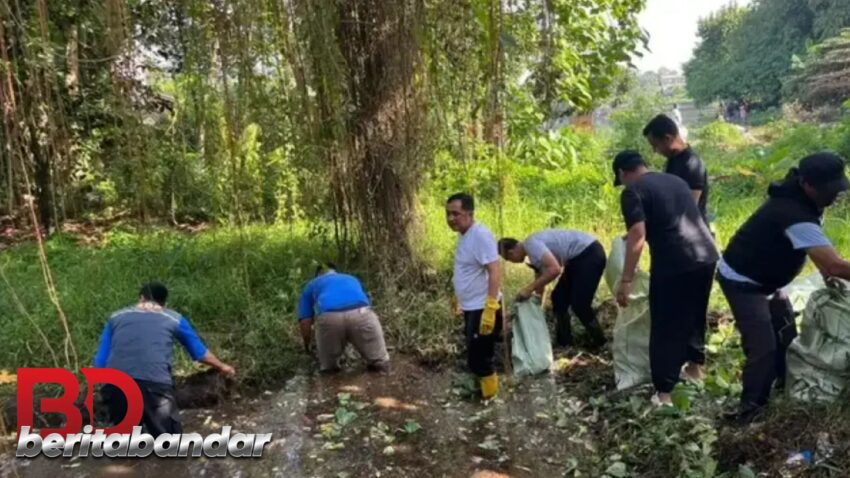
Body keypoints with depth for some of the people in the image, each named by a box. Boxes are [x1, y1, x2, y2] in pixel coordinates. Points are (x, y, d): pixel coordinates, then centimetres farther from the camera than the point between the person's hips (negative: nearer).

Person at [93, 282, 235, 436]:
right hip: (155, 384, -2)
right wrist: (222, 367, 48)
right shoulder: (174, 319, 19)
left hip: (116, 385, 3)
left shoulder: (116, 317, 22)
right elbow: (200, 352, 31)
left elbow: (99, 364, 18)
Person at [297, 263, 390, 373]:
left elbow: (305, 323, 26)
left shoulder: (311, 285, 35)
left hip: (329, 318, -1)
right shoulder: (352, 279, 41)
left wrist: (307, 347, 45)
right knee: (380, 364, 20)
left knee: (328, 367, 23)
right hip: (360, 313, 1)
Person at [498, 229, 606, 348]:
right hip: (578, 257, 10)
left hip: (590, 254, -10)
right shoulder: (532, 247, 11)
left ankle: (598, 343, 12)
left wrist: (529, 288, -23)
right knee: (559, 298, 11)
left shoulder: (531, 245, -20)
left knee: (579, 304, -8)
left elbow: (555, 269, -32)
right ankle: (564, 342, 20)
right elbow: (540, 275, 19)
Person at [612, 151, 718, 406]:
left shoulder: (633, 191, -3)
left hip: (674, 263, -7)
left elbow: (638, 236, -15)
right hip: (707, 256, 7)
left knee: (666, 327, 3)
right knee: (695, 317, 25)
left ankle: (664, 393, 7)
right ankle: (693, 369, 42)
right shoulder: (675, 180, 20)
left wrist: (626, 280, -13)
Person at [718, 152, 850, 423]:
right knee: (763, 347, -11)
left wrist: (827, 273, -1)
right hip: (742, 281, -10)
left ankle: (787, 384, 40)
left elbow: (817, 251, 13)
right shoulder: (795, 215, -35)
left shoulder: (798, 199, -3)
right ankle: (751, 405, 6)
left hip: (766, 278, 10)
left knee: (786, 333, 19)